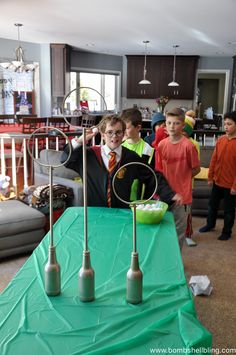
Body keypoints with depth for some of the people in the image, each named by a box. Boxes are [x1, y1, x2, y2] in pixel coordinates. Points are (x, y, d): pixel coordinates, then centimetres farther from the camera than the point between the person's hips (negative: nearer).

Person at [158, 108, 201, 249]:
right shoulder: (161, 144, 0)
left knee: (179, 231, 10)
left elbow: (196, 169, -3)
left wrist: (181, 179, -2)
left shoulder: (188, 146, -14)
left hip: (182, 195, -4)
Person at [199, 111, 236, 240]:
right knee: (212, 204, 20)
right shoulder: (220, 140, -1)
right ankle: (210, 224, 42)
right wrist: (210, 177, 7)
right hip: (217, 181, 5)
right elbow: (214, 159, 6)